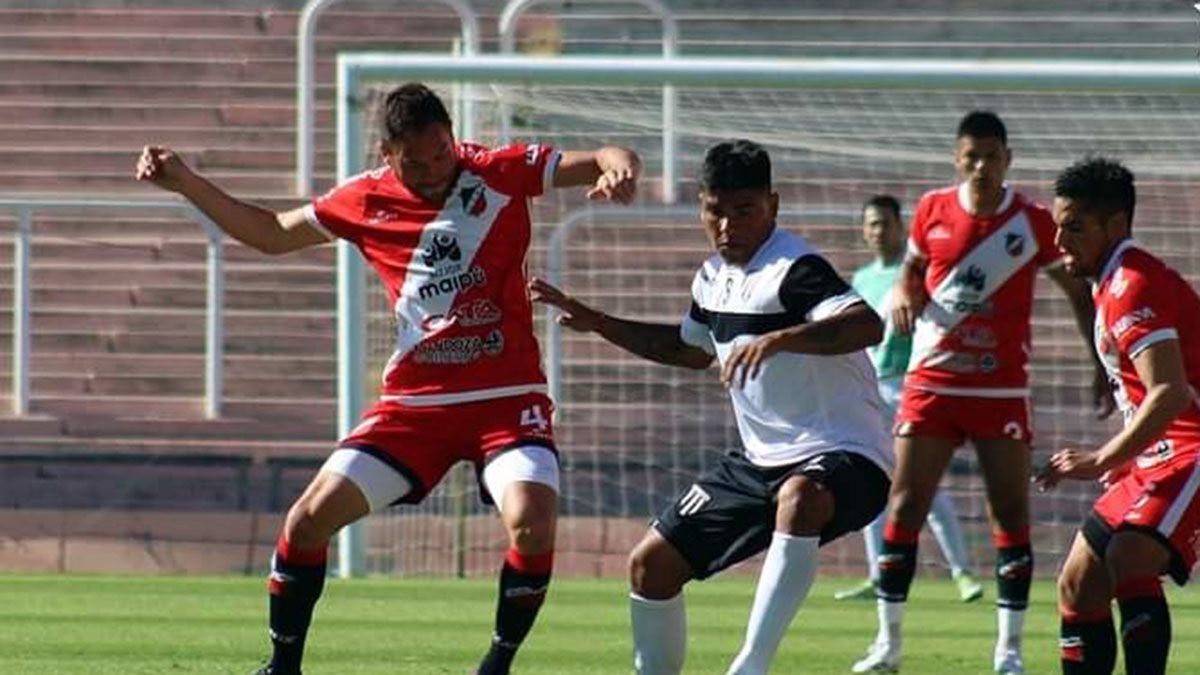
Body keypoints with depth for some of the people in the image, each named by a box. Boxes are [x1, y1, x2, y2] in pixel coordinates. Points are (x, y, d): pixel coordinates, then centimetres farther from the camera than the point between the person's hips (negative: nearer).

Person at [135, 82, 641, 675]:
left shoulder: (499, 173, -6)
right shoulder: (366, 200, 2)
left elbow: (608, 162, -8)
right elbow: (270, 234, 18)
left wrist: (617, 170, -33)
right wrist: (184, 182, 12)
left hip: (505, 399, -3)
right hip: (413, 401, 3)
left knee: (532, 522, -27)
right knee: (310, 518, -8)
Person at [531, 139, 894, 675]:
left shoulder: (794, 269, -18)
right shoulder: (714, 278, 10)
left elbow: (868, 325, -36)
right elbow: (690, 349, 32)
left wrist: (779, 338, -48)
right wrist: (597, 324, 25)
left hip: (840, 453, -9)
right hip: (762, 460, 9)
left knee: (799, 498, -43)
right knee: (653, 562, 7)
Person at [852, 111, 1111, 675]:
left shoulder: (1033, 221, -5)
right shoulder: (933, 211, 0)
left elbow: (1077, 290, 5)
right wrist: (904, 293, -7)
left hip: (1002, 389, -1)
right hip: (931, 380, 1)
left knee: (1011, 512, -3)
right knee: (905, 505, -2)